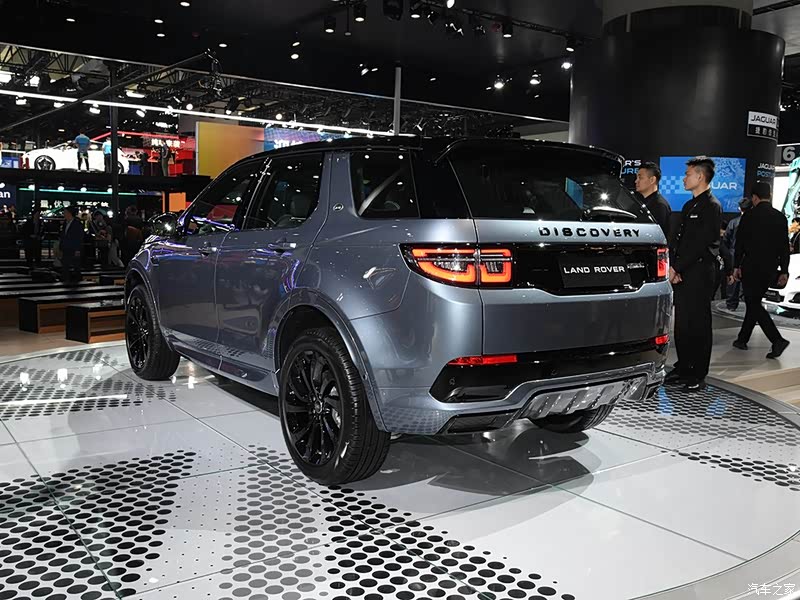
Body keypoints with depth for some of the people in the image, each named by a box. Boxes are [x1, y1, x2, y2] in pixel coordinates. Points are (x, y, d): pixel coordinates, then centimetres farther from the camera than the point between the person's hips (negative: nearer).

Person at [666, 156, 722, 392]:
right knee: (682, 323, 12)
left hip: (699, 273, -8)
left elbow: (700, 244, -16)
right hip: (681, 274, 8)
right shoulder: (689, 206, 18)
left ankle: (699, 375, 4)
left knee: (699, 324, -2)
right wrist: (673, 266, 1)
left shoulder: (711, 206, -8)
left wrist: (678, 267, -14)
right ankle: (683, 367, 22)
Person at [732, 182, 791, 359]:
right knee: (754, 303, 16)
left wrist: (736, 266, 2)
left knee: (754, 304, -2)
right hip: (770, 270, 5)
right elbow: (784, 246, 4)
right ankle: (743, 339, 23)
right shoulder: (780, 217, 3)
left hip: (751, 268, -5)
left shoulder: (749, 217, -8)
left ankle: (777, 339, -15)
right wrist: (784, 271, 8)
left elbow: (739, 244, -7)